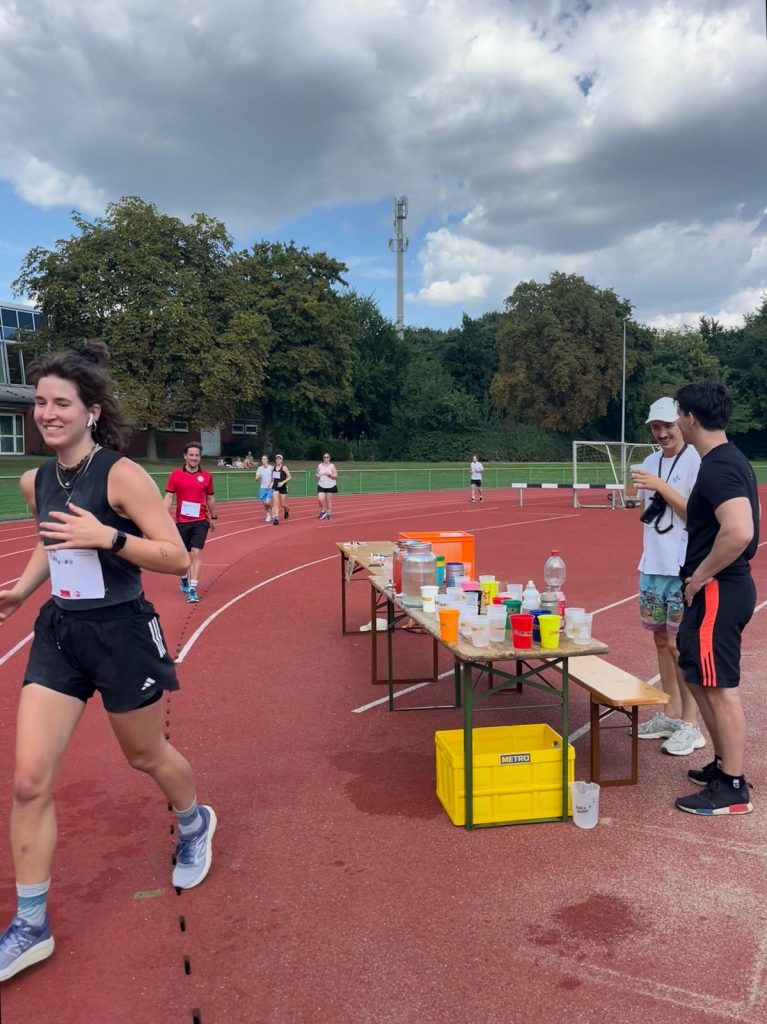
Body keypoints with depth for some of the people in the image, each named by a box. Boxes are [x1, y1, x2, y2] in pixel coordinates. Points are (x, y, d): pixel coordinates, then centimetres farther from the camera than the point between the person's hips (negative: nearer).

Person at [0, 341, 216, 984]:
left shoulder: (122, 475, -17)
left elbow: (177, 558, -18)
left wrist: (107, 537, -29)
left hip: (121, 635, -5)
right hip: (58, 634, 6)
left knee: (146, 756, 16)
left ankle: (195, 823, 49)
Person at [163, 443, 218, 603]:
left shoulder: (206, 475, 2)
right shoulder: (176, 474, -1)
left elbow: (210, 498, 13)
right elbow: (169, 497, -2)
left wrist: (213, 517, 17)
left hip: (200, 521, -1)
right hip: (181, 521, 1)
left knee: (196, 553, -11)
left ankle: (193, 588, -13)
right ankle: (184, 580, 40)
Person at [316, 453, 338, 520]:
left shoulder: (332, 466, -2)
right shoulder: (320, 465, 7)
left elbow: (336, 476, -3)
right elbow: (317, 473, 18)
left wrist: (330, 474, -19)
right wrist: (317, 475, -5)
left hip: (330, 486, -2)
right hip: (321, 486, 2)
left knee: (329, 500, 4)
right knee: (320, 499, -12)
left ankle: (329, 513, 16)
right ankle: (323, 511, 12)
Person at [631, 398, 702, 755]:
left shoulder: (696, 461, -11)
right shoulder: (650, 462, 11)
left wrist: (660, 485, -23)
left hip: (683, 571, -7)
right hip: (652, 566, 7)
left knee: (679, 644, -2)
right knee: (661, 639, 13)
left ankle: (690, 726, 11)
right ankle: (670, 714, 25)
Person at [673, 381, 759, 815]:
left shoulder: (717, 467, -20)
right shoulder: (730, 459, 13)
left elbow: (739, 532, -31)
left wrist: (700, 576, -19)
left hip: (718, 591, -11)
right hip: (727, 586, 11)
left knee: (721, 689, -2)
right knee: (707, 682, 19)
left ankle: (733, 789, 9)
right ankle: (724, 766, 32)